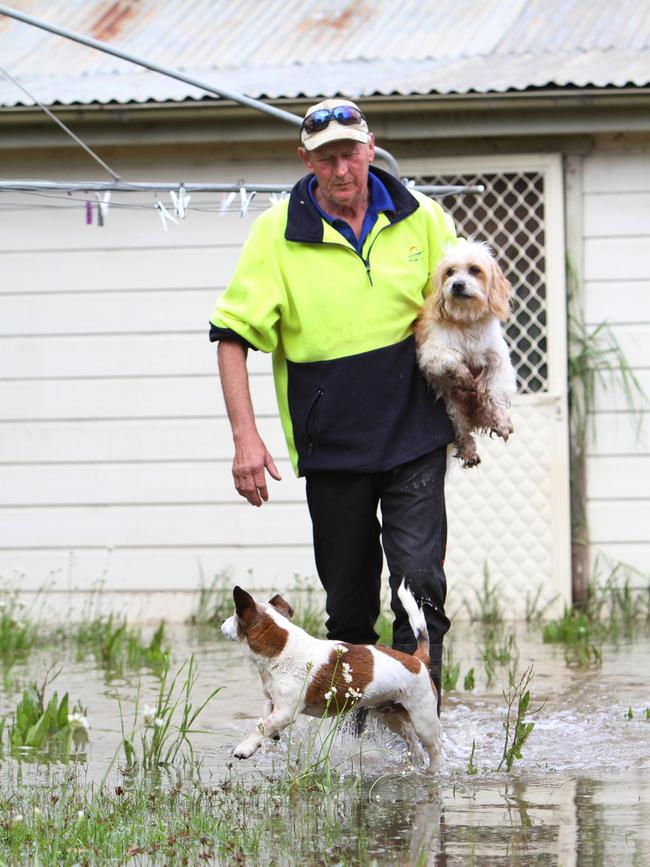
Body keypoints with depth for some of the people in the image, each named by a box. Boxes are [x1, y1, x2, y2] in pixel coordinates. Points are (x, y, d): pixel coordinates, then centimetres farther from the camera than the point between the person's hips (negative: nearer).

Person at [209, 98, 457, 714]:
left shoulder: (419, 217, 2)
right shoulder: (277, 232, -4)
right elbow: (232, 335, -2)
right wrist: (245, 437, -10)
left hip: (415, 436, 0)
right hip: (331, 446, 0)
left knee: (419, 580, -13)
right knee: (349, 600, 7)